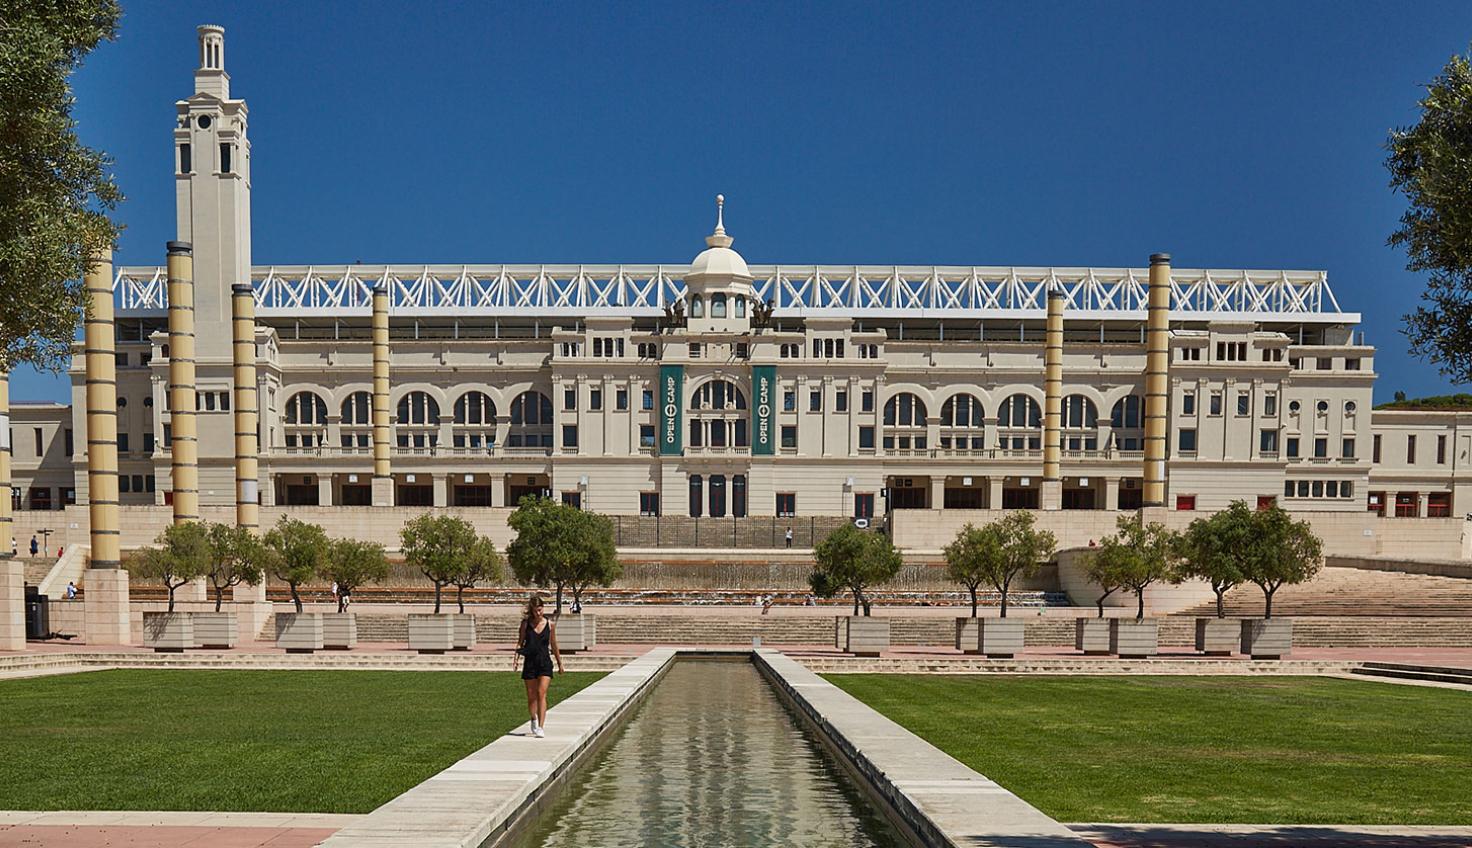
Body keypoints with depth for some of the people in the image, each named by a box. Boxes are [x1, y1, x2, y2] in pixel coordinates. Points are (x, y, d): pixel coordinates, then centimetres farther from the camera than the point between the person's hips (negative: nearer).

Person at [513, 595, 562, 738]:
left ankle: (540, 727, -16)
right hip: (530, 662, 1)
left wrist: (560, 664, 16)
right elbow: (520, 642, 5)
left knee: (541, 693, -14)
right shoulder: (526, 623, 1)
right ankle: (534, 720, 35)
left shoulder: (550, 624, 1)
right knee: (531, 696, 9)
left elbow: (554, 646, 10)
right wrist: (515, 656, -11)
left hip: (545, 663, -1)